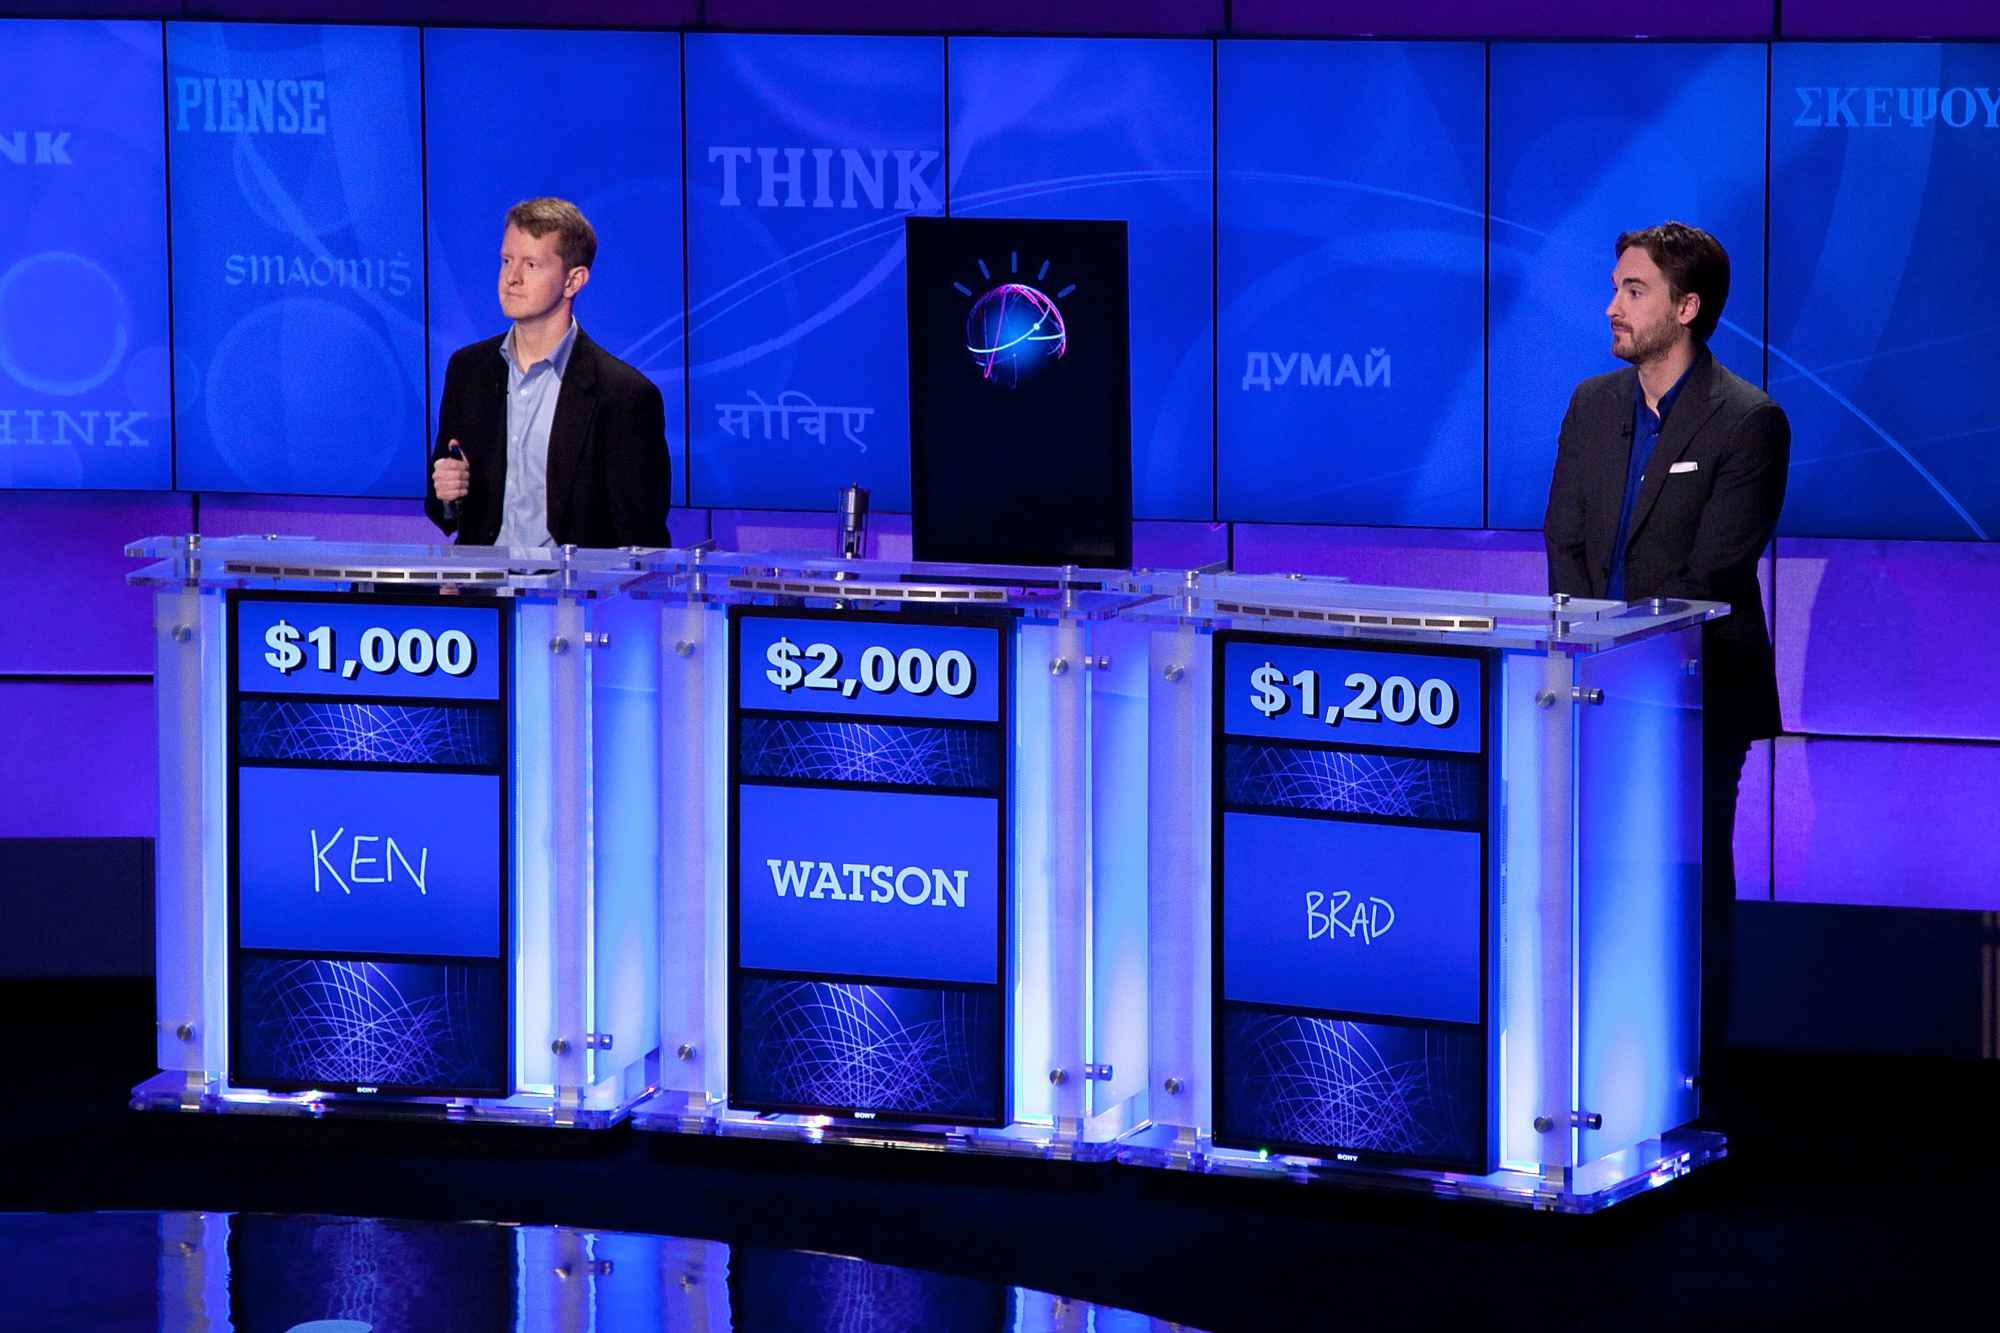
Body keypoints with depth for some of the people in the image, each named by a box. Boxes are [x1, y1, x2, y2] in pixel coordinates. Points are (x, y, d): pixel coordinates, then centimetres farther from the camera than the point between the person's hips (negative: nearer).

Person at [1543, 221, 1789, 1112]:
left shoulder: (1747, 421, -10)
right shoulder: (1593, 404, 10)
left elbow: (1709, 578, -14)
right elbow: (1564, 547, 8)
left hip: (1697, 696, -6)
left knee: (1692, 895, -1)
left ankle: (1691, 1096, 5)